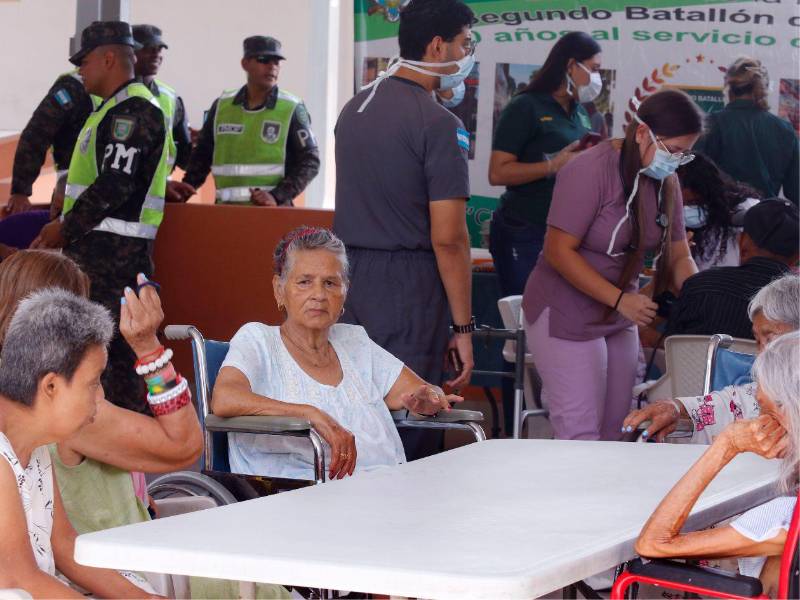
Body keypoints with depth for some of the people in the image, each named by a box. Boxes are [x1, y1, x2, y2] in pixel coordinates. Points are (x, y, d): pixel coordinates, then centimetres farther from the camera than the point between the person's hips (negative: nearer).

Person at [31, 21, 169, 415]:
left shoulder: (132, 109, -14)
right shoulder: (117, 108, 21)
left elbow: (115, 185, -21)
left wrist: (65, 228, -13)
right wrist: (65, 224, 14)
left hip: (111, 249, -10)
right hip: (99, 246, 10)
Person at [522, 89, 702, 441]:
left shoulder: (665, 182, 5)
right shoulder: (591, 170, -18)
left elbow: (679, 255, 8)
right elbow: (559, 251, -21)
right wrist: (620, 299, -25)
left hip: (619, 321, 8)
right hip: (567, 316, -8)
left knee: (614, 434, 8)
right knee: (581, 435, -10)